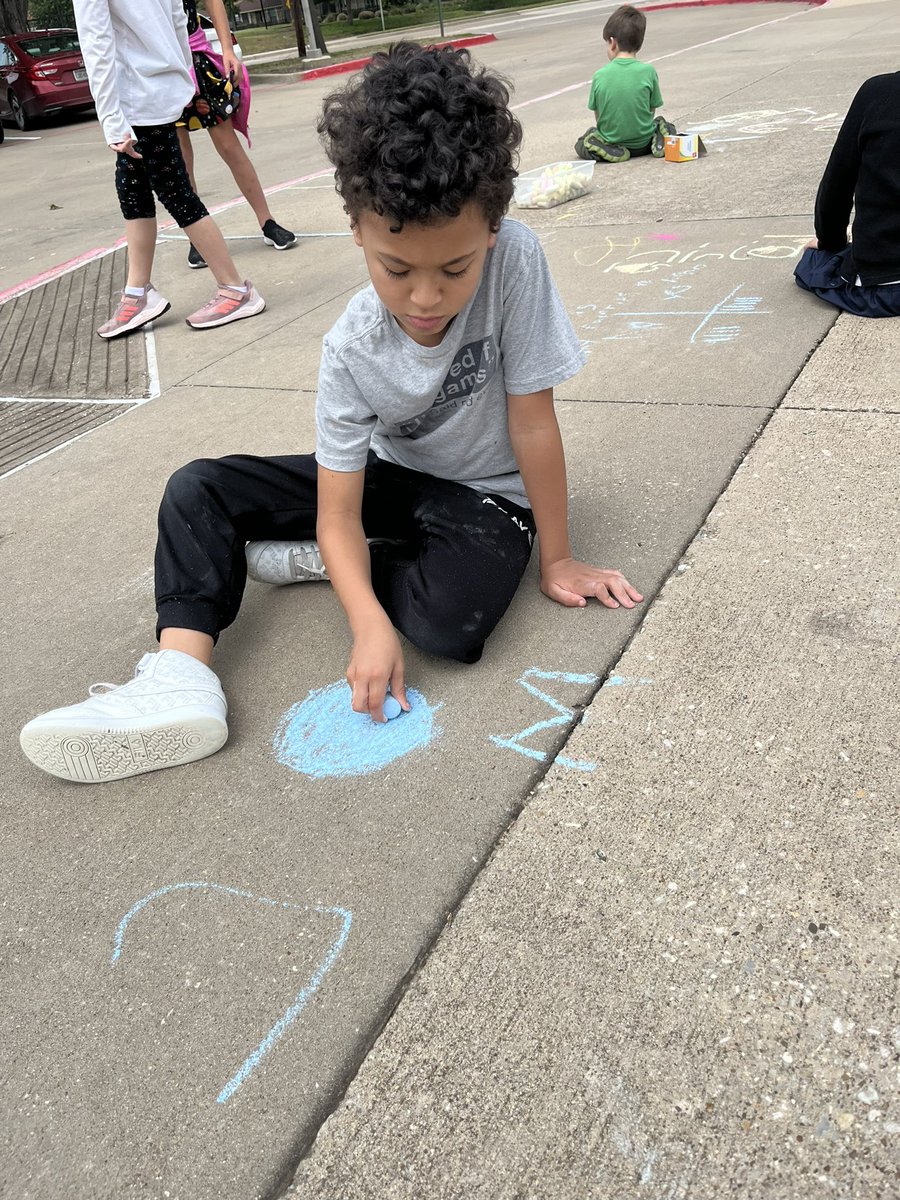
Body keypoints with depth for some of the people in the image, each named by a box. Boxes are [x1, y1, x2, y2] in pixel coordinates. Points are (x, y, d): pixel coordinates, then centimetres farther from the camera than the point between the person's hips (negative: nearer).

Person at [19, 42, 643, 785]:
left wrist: (557, 560, -15)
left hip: (487, 494, -2)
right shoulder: (353, 349, -22)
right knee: (197, 490, -11)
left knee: (452, 619, -35)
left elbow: (533, 424, -22)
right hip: (391, 474, 3)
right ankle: (179, 680, -24)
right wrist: (370, 623, -40)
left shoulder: (515, 259, -29)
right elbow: (339, 511, -24)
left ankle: (314, 557, -7)